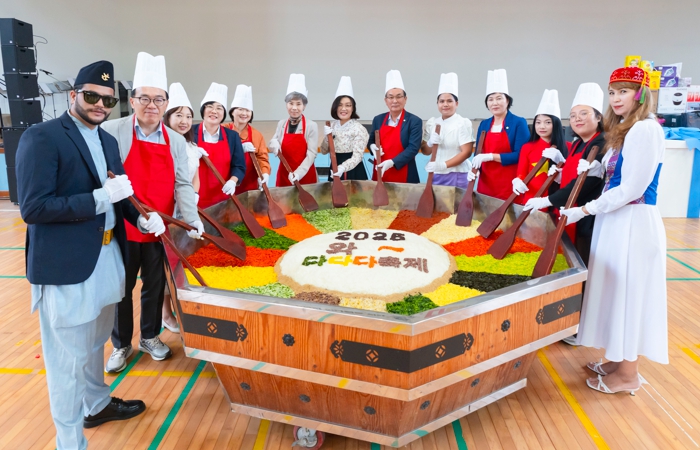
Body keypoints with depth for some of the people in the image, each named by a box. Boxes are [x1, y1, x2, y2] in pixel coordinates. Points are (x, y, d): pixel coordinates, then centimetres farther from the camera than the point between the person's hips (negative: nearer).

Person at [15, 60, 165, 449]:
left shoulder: (107, 141, 11)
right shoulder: (41, 137, -14)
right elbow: (32, 208, -20)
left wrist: (141, 217, -4)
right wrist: (101, 197, -24)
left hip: (107, 257, 8)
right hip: (65, 265, -8)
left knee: (94, 343, 25)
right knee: (68, 358, 5)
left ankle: (97, 405, 46)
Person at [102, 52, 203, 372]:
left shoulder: (176, 141, 5)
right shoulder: (111, 131, -6)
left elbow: (182, 184, -1)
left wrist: (192, 221, -14)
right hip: (121, 228, -3)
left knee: (155, 286, 15)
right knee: (121, 287, 11)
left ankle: (150, 337, 36)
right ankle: (121, 345, 31)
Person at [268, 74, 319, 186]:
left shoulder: (312, 126, -8)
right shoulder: (281, 124, 4)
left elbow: (311, 154, -13)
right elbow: (273, 141, 16)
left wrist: (298, 173, -25)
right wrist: (274, 144, -9)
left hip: (305, 176, -3)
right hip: (284, 175, 3)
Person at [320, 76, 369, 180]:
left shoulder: (359, 129, -12)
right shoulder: (332, 126, 4)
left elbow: (357, 156, -20)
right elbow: (324, 151, 8)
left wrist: (342, 168, -36)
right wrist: (327, 137, -11)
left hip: (353, 172, -5)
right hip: (334, 172, 5)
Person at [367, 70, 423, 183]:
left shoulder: (414, 121, -5)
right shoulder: (378, 119, 9)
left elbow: (413, 148, -13)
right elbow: (371, 140, 19)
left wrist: (392, 162, -24)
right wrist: (372, 146, -6)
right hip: (380, 174, 4)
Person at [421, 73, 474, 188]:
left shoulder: (463, 123, -6)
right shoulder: (432, 123, 7)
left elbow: (466, 152, -11)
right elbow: (425, 151, 9)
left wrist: (443, 165, -20)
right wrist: (430, 143, -13)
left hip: (456, 176, -4)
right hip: (435, 175, 4)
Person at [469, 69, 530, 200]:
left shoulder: (519, 123, -4)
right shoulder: (483, 125, 11)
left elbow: (520, 155, -13)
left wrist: (490, 156, -19)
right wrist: (474, 169, -7)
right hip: (485, 184, 5)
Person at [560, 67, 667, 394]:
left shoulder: (645, 129, -17)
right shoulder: (624, 129, 14)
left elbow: (632, 188, -21)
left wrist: (585, 210, -16)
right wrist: (592, 169, 0)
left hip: (633, 222, -9)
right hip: (617, 219, 10)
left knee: (629, 293, 1)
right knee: (619, 292, 16)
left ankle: (628, 375, 17)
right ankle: (620, 360, 31)